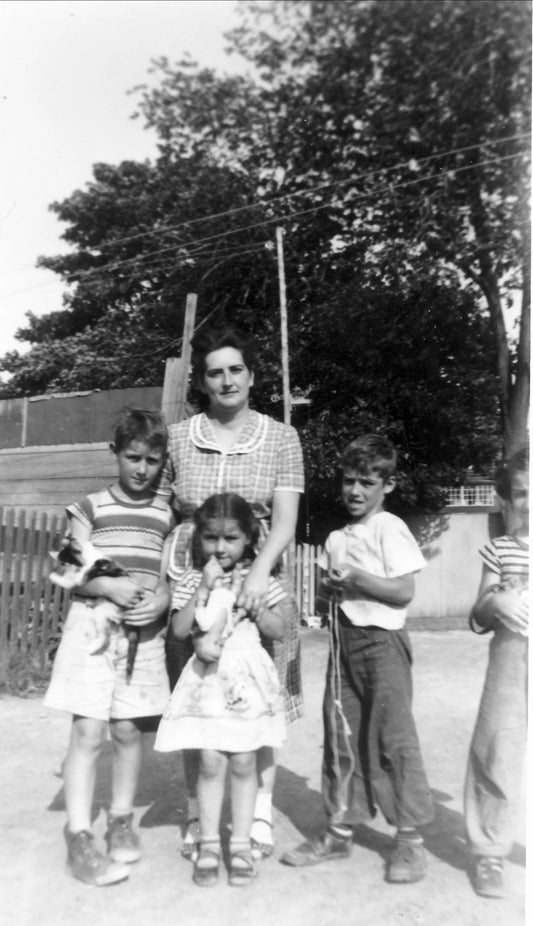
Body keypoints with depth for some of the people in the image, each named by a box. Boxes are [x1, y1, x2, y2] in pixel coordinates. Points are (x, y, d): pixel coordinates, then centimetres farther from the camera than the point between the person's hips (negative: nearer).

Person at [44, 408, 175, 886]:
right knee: (88, 732, -4)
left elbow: (170, 575, 6)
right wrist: (109, 585, -20)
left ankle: (121, 820, 28)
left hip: (144, 630, 2)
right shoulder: (90, 507, 1)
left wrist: (162, 599, -15)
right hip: (92, 623, -2)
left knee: (128, 730, 10)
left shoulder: (166, 515, 7)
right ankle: (79, 837, 5)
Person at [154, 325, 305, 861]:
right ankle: (197, 817, 27)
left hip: (258, 582, -1)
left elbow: (285, 520, -5)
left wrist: (260, 571, -20)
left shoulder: (281, 438, 2)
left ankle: (260, 816, 26)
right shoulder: (178, 438, 5)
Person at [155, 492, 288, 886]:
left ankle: (241, 845, 22)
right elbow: (180, 629, -8)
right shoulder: (193, 580, 1)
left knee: (243, 763, 5)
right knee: (211, 762, 2)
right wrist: (204, 589, -15)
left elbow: (279, 630, 0)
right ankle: (209, 844, 20)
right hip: (208, 677, 0)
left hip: (247, 677, 0)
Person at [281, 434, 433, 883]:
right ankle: (339, 831, 25)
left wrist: (357, 578, -20)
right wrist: (330, 587, -2)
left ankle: (410, 838, 16)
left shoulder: (389, 529, -7)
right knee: (339, 737, 11)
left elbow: (404, 591, -13)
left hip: (382, 640, -7)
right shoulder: (337, 538, 14)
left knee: (393, 737, 0)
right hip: (343, 639, 7)